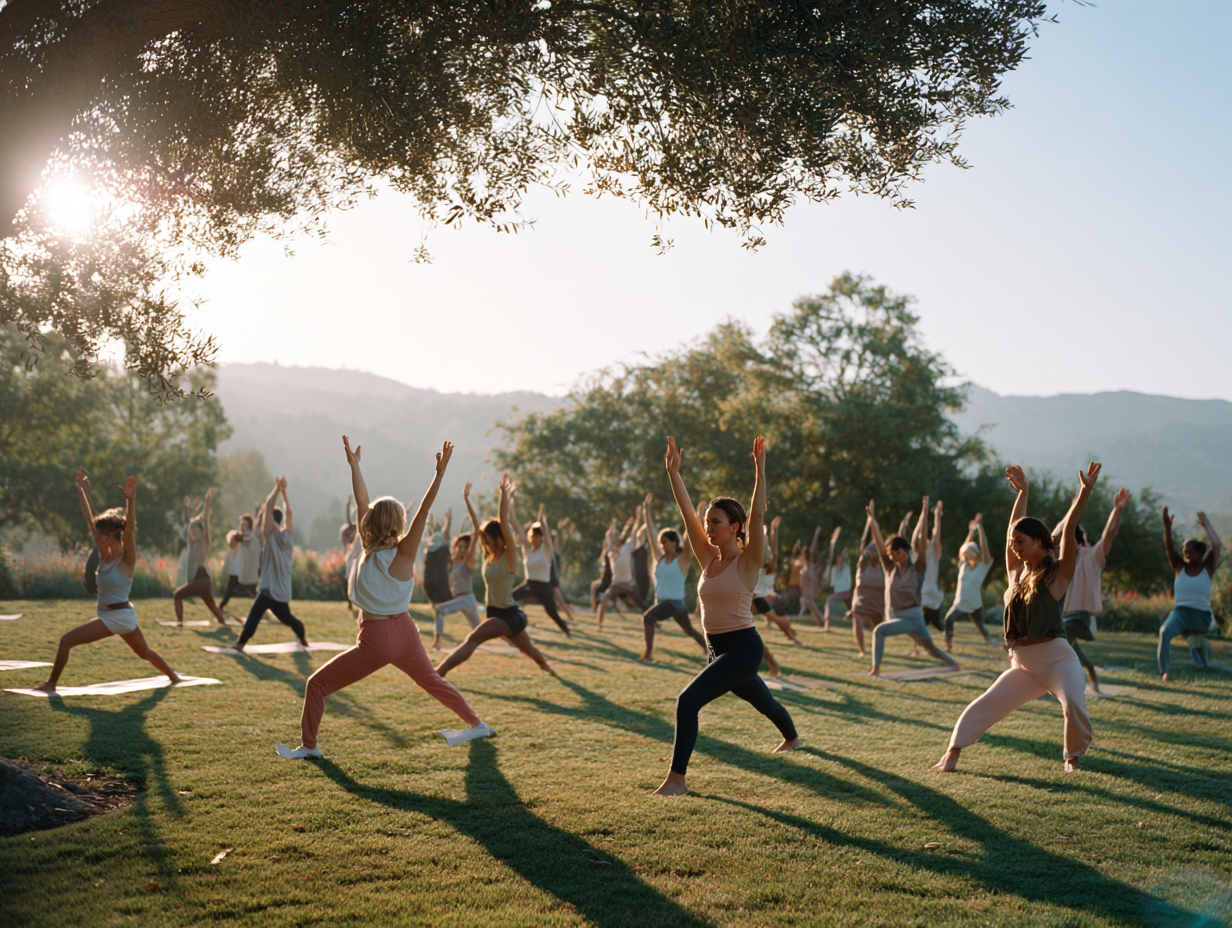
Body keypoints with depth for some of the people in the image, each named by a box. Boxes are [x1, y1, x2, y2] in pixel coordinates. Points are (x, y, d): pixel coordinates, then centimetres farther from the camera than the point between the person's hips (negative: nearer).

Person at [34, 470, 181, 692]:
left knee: (67, 640, -11)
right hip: (116, 615, 9)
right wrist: (82, 489, 3)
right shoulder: (104, 555, 4)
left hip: (118, 616, -9)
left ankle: (51, 684, -6)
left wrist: (130, 499, -43)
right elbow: (90, 518, 4)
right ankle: (173, 675, 38)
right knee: (144, 652, 24)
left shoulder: (126, 559, -15)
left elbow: (129, 527, -31)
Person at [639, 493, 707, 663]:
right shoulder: (660, 558, 4)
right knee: (689, 630, 20)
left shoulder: (682, 560, -10)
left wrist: (698, 514, -26)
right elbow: (651, 532, 4)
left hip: (675, 602, -7)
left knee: (648, 618, -24)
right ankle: (709, 648, 38)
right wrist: (647, 509, 3)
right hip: (661, 601, 7)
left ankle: (648, 655, -23)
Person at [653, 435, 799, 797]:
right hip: (717, 647, 8)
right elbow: (687, 513, 0)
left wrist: (759, 471, -31)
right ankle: (792, 737, 57)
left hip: (743, 647, -8)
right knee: (762, 701, 30)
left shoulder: (748, 560, -12)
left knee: (688, 699, -21)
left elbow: (756, 516, -26)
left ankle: (677, 779, -17)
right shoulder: (708, 557, 4)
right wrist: (673, 473, -6)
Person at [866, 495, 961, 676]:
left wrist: (924, 513, -20)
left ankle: (876, 668, -19)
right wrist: (872, 519, -14)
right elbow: (879, 541, -6)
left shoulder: (915, 568, -8)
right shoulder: (890, 568, 1)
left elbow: (921, 539, -15)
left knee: (879, 631, -22)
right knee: (930, 648, 14)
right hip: (895, 615, 5)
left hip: (913, 617, -5)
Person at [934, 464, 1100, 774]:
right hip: (1023, 664, 6)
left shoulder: (1058, 572, -4)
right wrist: (1022, 492, 23)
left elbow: (1069, 530, -14)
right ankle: (953, 752, 9)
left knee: (1074, 706, -26)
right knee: (984, 706, 2)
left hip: (1057, 658, -6)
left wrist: (1085, 491, -25)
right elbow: (1013, 529, 16)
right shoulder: (1017, 572, 11)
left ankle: (1073, 757, -1)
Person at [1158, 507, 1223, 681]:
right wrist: (1167, 526, -18)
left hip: (1201, 614, 0)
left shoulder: (1207, 568, 2)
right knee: (1165, 632, -31)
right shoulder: (1180, 567, 7)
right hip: (1180, 611, 0)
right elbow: (1168, 547, -4)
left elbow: (1216, 545, -10)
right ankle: (1164, 672, -31)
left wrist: (1206, 524, 0)